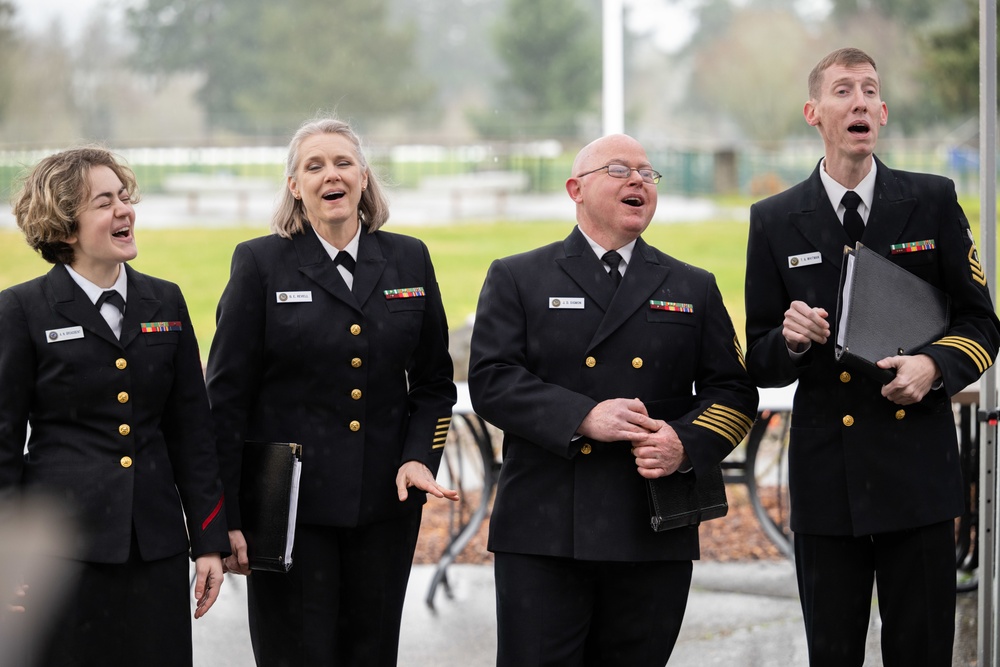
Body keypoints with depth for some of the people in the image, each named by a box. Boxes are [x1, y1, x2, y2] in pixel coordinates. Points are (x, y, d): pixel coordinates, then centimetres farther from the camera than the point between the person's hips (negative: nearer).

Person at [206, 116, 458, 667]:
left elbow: (434, 382, 14)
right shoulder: (260, 264, -1)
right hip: (289, 507, -3)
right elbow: (227, 395, -3)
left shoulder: (409, 260, 8)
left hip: (386, 503, 3)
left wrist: (419, 457, -4)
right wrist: (229, 516, -7)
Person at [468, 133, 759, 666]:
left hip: (654, 540, 3)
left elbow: (733, 391, 11)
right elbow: (491, 380, -4)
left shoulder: (693, 289, 15)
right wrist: (583, 418, -17)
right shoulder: (517, 279, 7)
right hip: (543, 536, -2)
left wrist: (686, 444, -10)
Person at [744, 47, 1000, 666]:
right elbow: (760, 363, 8)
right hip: (827, 478, 0)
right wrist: (790, 342, -14)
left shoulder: (933, 201, 5)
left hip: (919, 470, 0)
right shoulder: (775, 221, 6)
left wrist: (934, 365, -13)